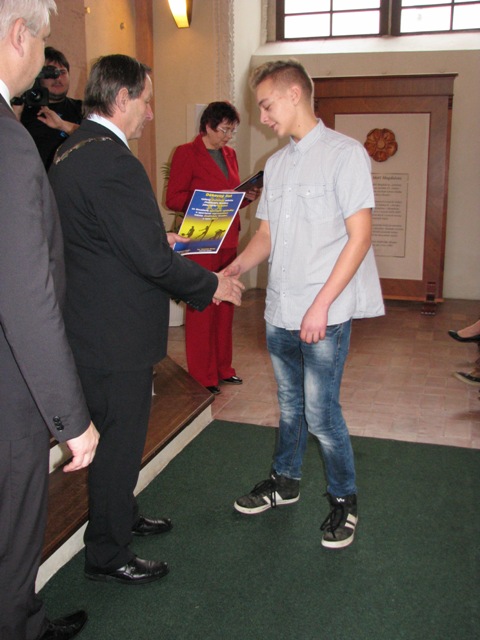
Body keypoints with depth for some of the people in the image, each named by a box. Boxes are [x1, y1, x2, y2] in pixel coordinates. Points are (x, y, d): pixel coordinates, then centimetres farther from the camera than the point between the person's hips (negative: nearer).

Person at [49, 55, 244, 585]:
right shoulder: (112, 162, -23)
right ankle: (107, 556, 24)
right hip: (116, 335, -10)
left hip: (92, 322, 10)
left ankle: (122, 515, 45)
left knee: (117, 436, 25)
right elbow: (152, 260, -24)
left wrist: (161, 241, 18)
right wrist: (212, 285, -10)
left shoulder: (71, 151, 10)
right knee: (119, 442, 6)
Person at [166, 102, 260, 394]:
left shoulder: (229, 153, 16)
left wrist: (247, 196, 2)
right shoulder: (186, 153, -5)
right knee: (201, 306, -2)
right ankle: (202, 376, 8)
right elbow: (173, 198, -9)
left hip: (228, 239, 7)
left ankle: (223, 368, 22)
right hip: (200, 241, -7)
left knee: (225, 305, 10)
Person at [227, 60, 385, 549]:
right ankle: (284, 481, 37)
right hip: (280, 309, 6)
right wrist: (235, 268, -3)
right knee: (289, 404, 18)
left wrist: (321, 305, -18)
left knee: (320, 412, -2)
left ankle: (344, 499, 20)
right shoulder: (276, 164, 14)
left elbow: (359, 237, -12)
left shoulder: (344, 154, -7)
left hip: (324, 313, -6)